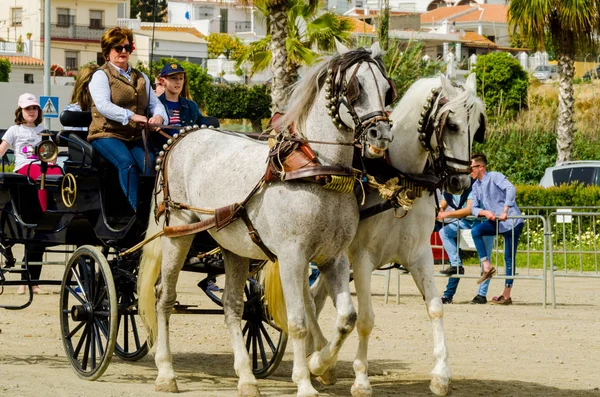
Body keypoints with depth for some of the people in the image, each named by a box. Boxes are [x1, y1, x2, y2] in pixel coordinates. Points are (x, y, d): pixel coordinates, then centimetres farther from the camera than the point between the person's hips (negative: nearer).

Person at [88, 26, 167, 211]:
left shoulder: (141, 78, 22)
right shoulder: (101, 76, 3)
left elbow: (155, 103, 15)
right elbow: (103, 105, -14)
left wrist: (159, 116, -12)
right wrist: (131, 116, -28)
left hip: (136, 136, 5)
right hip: (107, 134, -5)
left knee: (150, 162, -25)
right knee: (127, 163, -32)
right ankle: (137, 209, -37)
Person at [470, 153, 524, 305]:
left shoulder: (494, 177, -9)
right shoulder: (476, 186, 13)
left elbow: (511, 189, -25)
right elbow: (474, 208, 8)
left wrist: (505, 211, -30)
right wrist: (485, 212, -15)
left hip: (512, 221, -7)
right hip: (495, 222, 7)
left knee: (509, 257, -4)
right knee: (475, 231, -20)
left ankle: (506, 295, -2)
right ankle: (487, 267, -18)